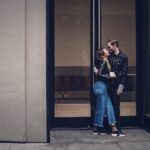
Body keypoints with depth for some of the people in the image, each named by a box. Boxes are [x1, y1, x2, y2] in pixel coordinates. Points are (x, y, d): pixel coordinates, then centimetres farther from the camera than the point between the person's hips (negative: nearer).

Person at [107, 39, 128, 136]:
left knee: (116, 107, 0)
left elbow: (124, 73, -8)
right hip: (109, 85, 5)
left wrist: (121, 86, -14)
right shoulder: (109, 56, 11)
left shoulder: (123, 57, -4)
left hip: (117, 85, -4)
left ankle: (117, 127, 10)